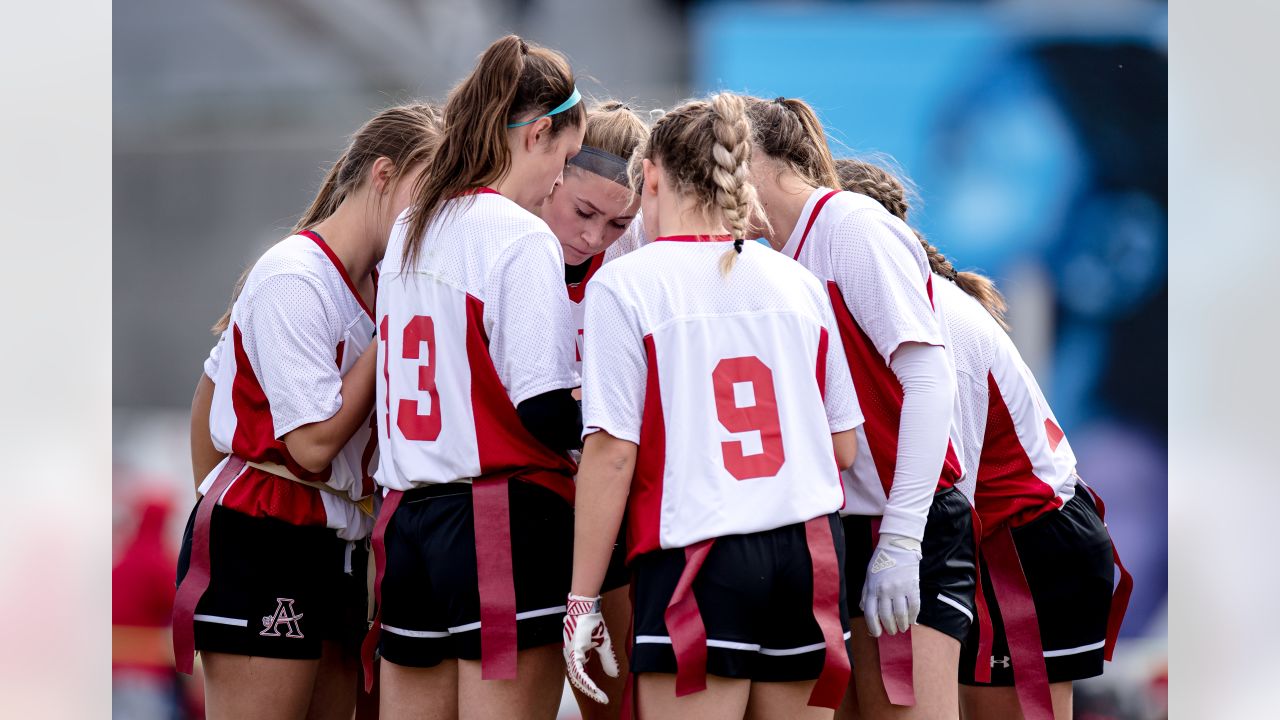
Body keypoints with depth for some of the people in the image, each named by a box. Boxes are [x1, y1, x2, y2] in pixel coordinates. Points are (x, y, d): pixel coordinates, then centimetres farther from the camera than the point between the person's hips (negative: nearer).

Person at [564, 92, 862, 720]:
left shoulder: (623, 284, -4)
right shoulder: (799, 283, 11)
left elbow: (611, 454, -9)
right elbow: (844, 448, 12)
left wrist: (582, 601, -6)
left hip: (698, 566, -5)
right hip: (810, 552, 5)